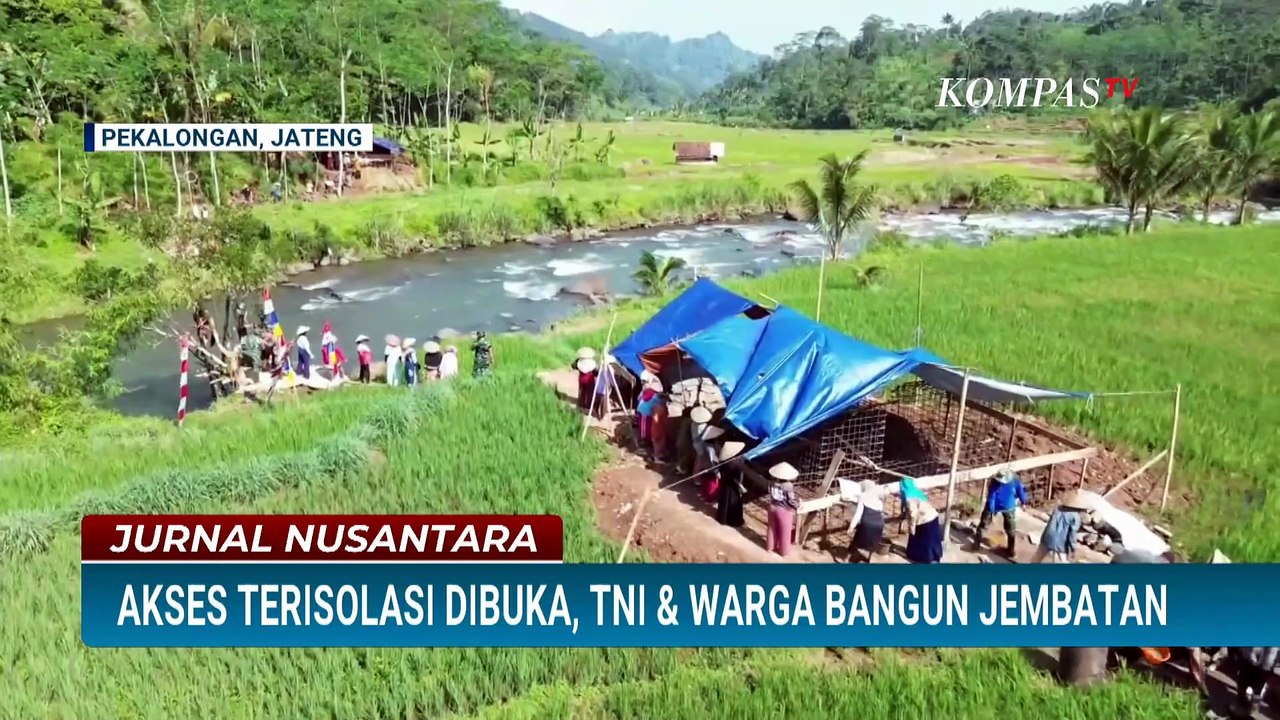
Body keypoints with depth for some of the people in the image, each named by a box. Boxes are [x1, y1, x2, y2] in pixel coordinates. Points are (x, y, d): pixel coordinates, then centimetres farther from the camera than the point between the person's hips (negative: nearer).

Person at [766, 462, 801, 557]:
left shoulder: (772, 483, -8)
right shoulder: (788, 486, -25)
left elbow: (771, 495, 4)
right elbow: (791, 500, -19)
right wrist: (798, 503, 0)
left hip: (773, 508, 5)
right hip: (784, 511, -5)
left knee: (772, 528, 22)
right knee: (784, 532, 11)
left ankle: (770, 547, 36)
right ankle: (784, 551, 22)